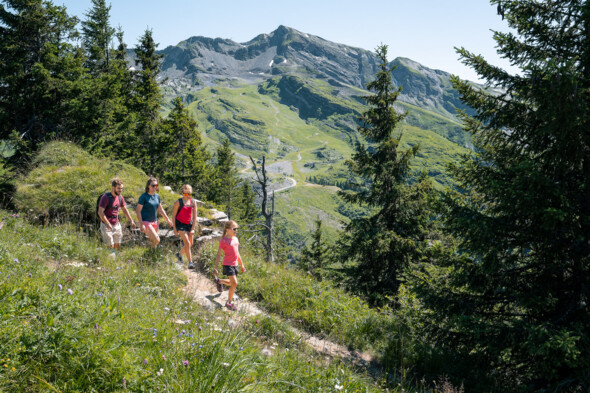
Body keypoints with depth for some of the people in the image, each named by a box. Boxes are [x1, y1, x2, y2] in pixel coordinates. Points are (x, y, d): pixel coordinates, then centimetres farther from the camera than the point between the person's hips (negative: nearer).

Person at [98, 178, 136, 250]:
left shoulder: (120, 197, 4)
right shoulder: (106, 197, -16)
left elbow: (124, 210, 17)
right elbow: (100, 212, -21)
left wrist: (131, 221, 13)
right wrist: (107, 224, -30)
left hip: (117, 225, 6)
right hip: (106, 225, -6)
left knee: (118, 246, 9)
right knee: (111, 246, -7)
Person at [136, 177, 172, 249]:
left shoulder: (157, 196, 6)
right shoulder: (144, 196, -13)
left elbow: (160, 210, 17)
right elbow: (138, 211, -13)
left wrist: (168, 219, 13)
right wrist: (141, 224, -19)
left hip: (154, 222, 7)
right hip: (146, 222, -7)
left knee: (152, 240, 13)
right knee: (156, 240, -17)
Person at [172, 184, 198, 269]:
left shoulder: (193, 202, 2)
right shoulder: (178, 202, -8)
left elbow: (194, 216, 3)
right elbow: (173, 215, -4)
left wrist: (193, 229, -3)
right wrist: (174, 228, -8)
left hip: (189, 224, 5)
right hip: (180, 224, -5)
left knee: (190, 244, 10)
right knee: (187, 243, -15)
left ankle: (179, 254, 38)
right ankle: (190, 263, -12)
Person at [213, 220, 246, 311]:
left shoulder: (235, 238, 10)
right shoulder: (224, 241, -12)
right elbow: (218, 255, -10)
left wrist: (242, 265, 21)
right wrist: (216, 268, -11)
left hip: (235, 264, 8)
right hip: (228, 265, -8)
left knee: (232, 283, 18)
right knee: (234, 283, -11)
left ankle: (218, 281, 45)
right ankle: (229, 303, 2)